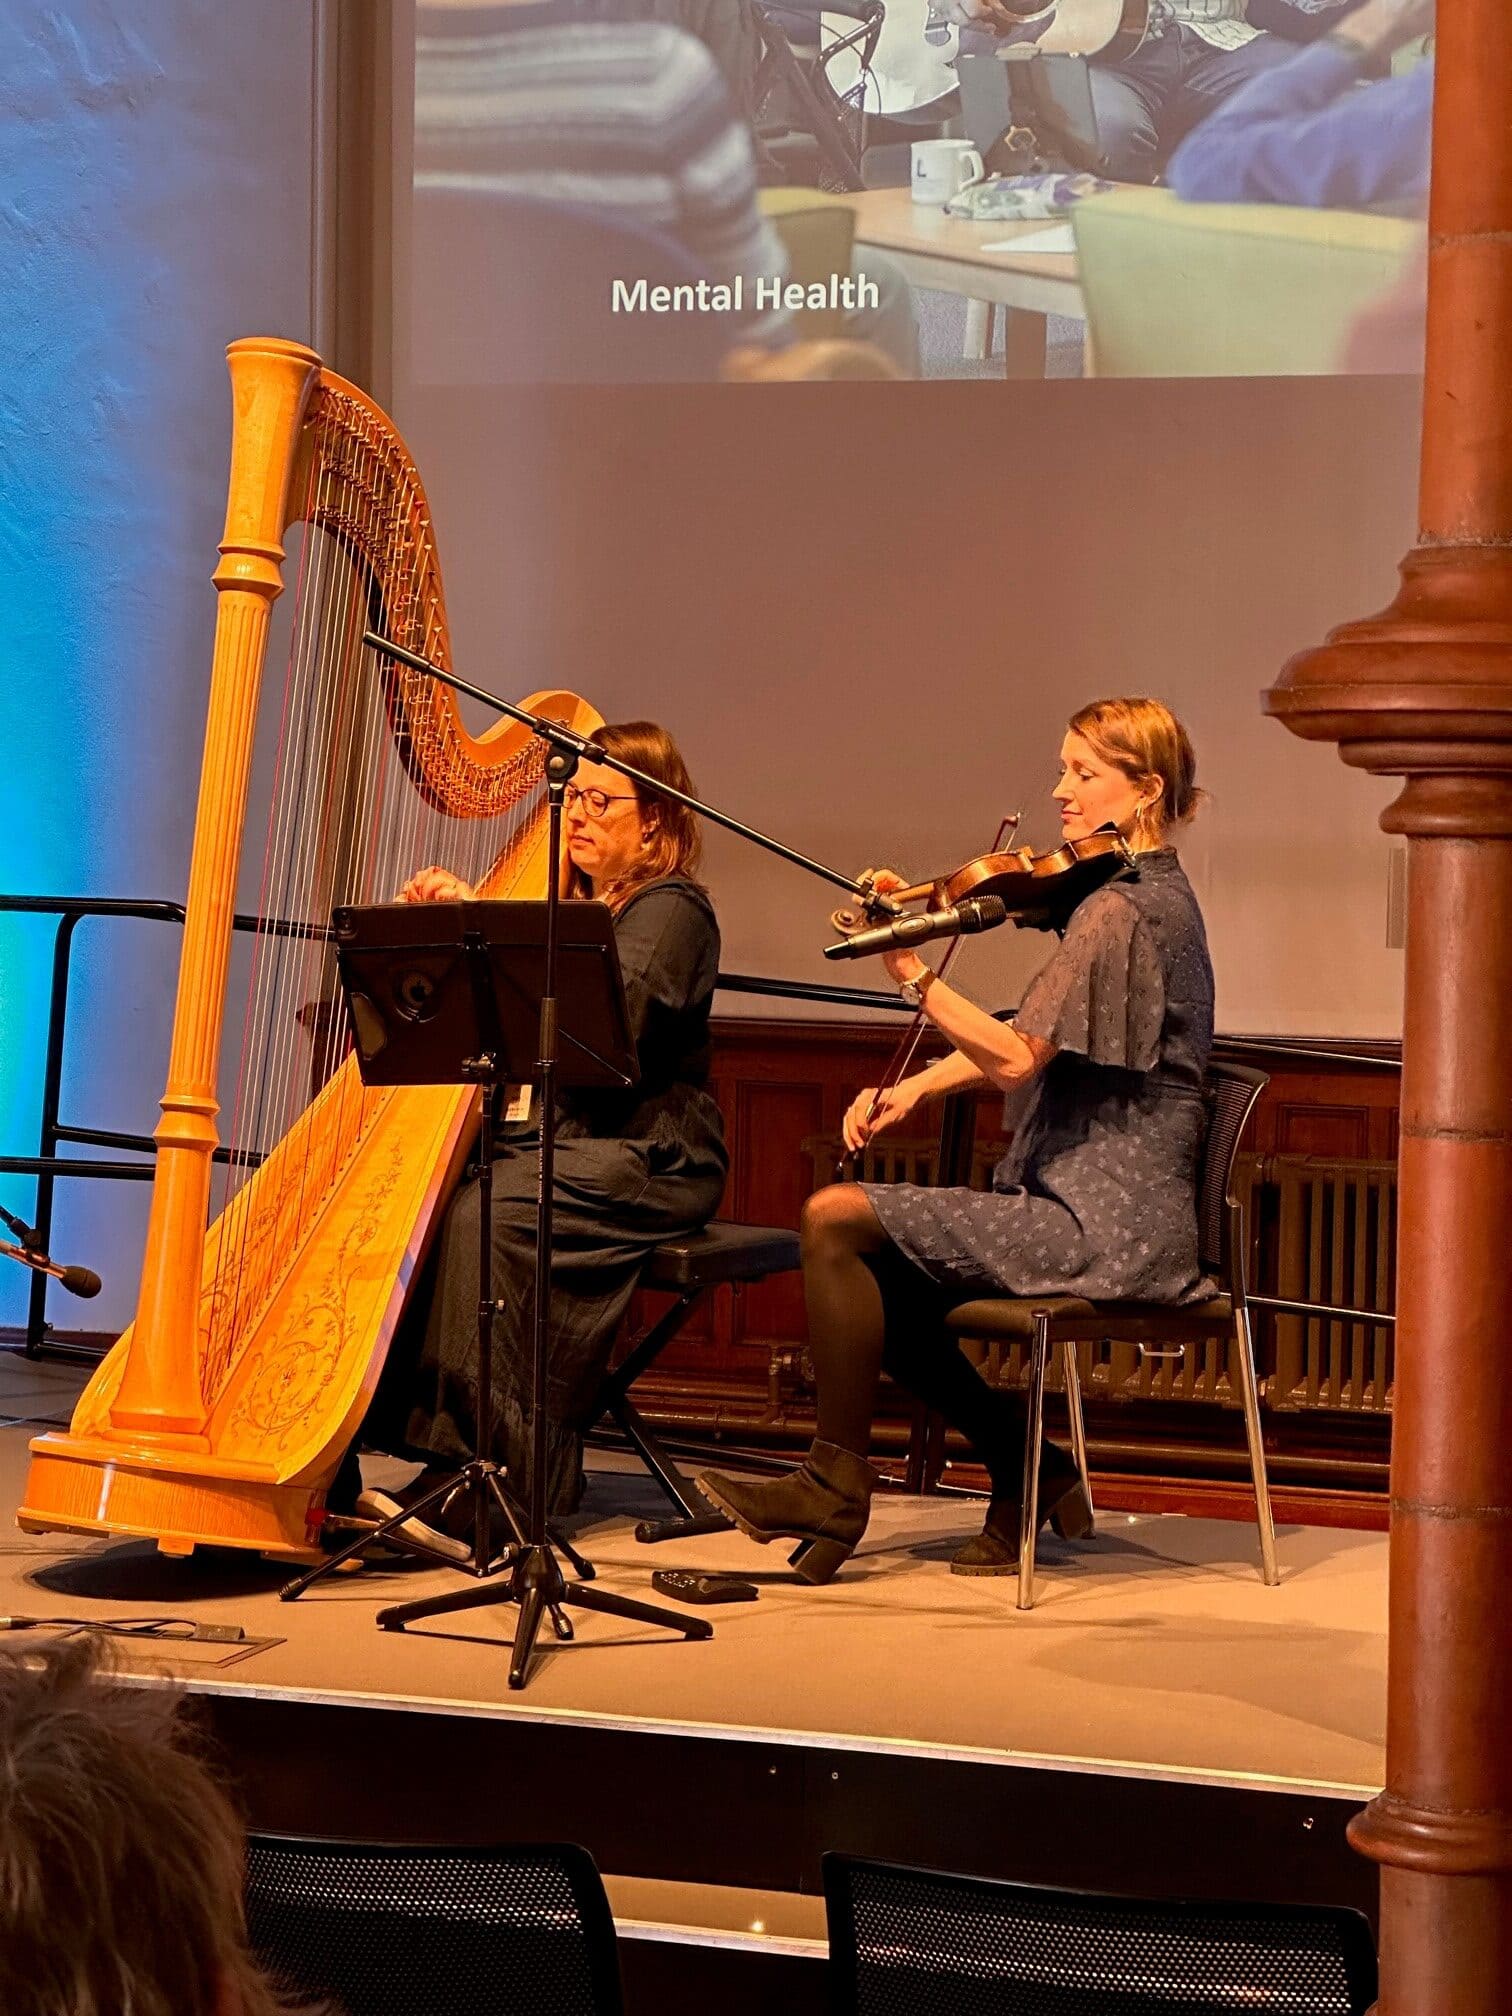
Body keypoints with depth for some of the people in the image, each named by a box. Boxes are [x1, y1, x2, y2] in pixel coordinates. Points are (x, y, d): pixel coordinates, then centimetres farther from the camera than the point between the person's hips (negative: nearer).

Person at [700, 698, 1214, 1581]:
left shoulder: (1121, 910, -16)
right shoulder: (1152, 897, 16)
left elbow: (1016, 1056, -24)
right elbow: (1027, 1043, 13)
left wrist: (915, 973, -27)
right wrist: (915, 1086, -1)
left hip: (1098, 1226, -10)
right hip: (1112, 1218, 10)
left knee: (837, 1220, -14)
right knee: (874, 1274, 14)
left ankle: (837, 1486, -2)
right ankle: (1029, 1468, 14)